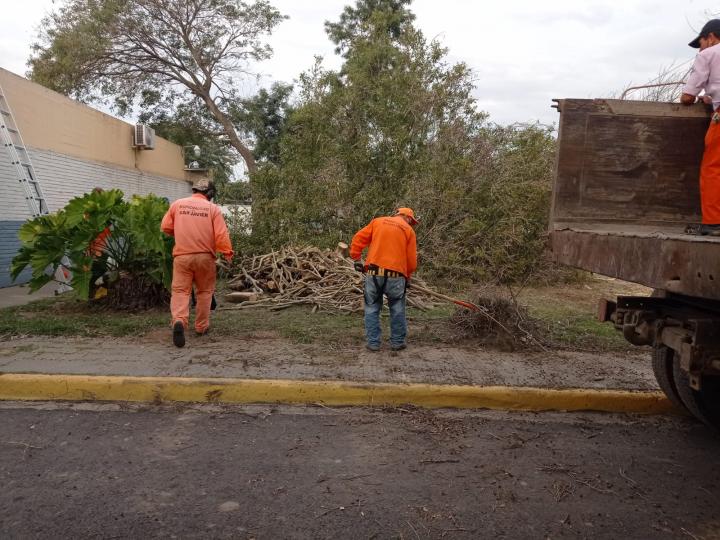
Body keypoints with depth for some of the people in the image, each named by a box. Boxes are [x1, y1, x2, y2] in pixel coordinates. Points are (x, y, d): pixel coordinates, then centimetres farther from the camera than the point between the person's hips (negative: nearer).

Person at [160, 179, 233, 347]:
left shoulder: (177, 204, 5)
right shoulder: (213, 208, -1)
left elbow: (165, 227, 10)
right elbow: (221, 234, -8)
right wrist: (227, 253, -3)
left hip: (182, 256, 1)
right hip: (205, 256, 0)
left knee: (180, 290, 0)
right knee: (204, 291, 15)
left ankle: (179, 321, -25)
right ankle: (202, 326, 21)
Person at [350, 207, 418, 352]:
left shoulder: (378, 221, 13)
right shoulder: (409, 230, 8)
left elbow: (358, 239, 7)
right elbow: (412, 261, 5)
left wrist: (356, 259, 14)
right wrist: (407, 277, 19)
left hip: (373, 274, 1)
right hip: (395, 276, -1)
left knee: (372, 308, 13)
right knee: (397, 309, 15)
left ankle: (373, 342, 14)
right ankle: (397, 342, 20)